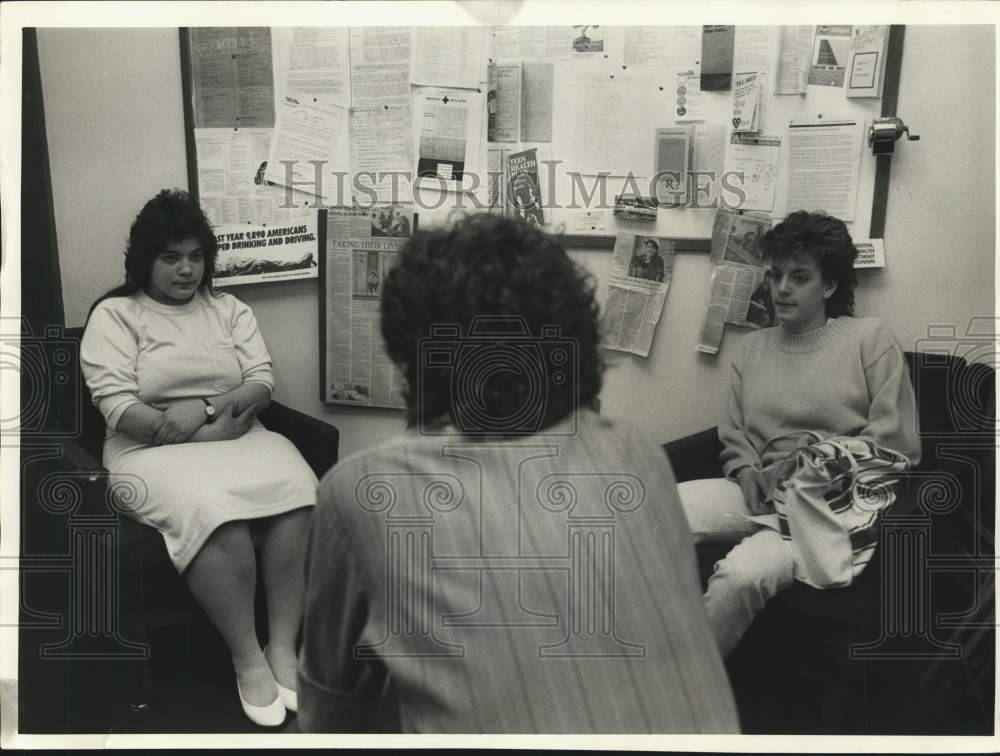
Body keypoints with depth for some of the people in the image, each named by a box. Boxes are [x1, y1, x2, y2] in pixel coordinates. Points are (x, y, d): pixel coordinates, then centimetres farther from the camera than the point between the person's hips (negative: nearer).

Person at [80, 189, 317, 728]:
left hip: (240, 438, 4)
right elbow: (118, 407, -9)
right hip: (155, 450, -3)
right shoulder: (114, 315, 3)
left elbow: (262, 381, 5)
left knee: (299, 493, -28)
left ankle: (284, 646, -19)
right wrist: (192, 431, -15)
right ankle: (246, 658, -19)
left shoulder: (228, 309, 16)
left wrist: (207, 407, -14)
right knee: (214, 512, -36)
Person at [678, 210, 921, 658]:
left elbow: (898, 442, -1)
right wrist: (748, 472, -5)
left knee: (741, 575, -36)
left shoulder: (869, 339, 4)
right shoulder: (752, 347, 17)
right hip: (762, 494, 4)